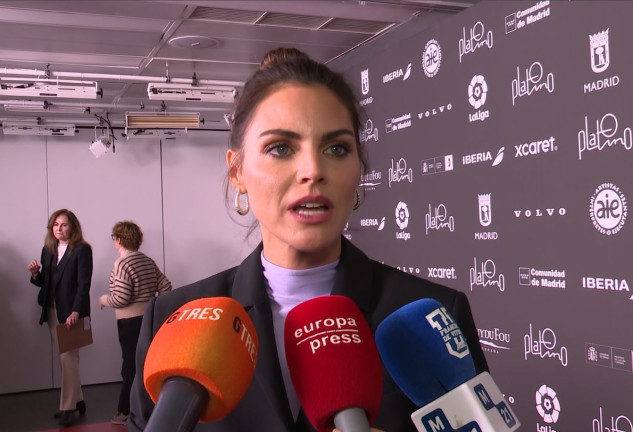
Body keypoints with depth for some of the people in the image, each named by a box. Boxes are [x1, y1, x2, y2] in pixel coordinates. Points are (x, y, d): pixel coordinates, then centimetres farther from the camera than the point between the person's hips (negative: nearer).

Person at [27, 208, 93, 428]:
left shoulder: (82, 249, -8)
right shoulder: (48, 249, 11)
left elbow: (84, 284, -14)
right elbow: (44, 282, 13)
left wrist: (76, 311, -23)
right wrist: (35, 273, -8)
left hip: (71, 311, -6)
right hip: (52, 310, 6)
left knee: (68, 357, -7)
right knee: (65, 358, 11)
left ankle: (68, 407, -1)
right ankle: (76, 400, 22)